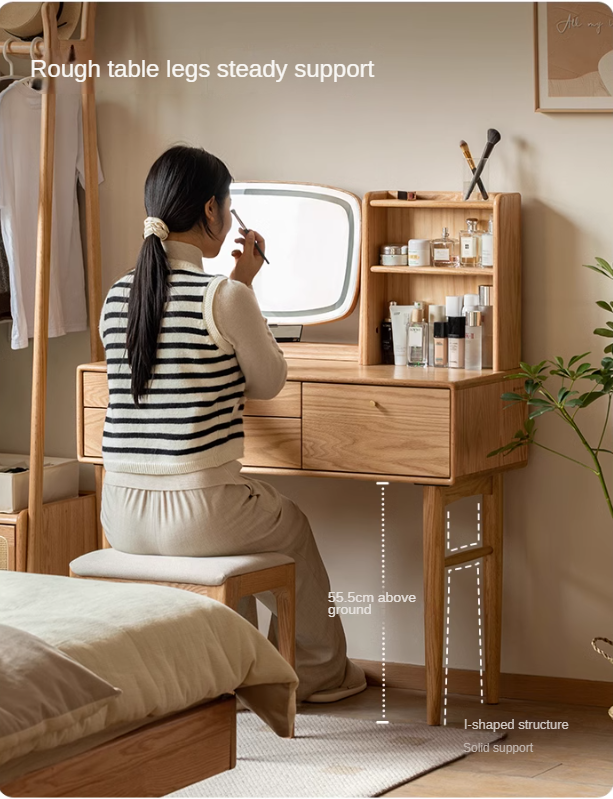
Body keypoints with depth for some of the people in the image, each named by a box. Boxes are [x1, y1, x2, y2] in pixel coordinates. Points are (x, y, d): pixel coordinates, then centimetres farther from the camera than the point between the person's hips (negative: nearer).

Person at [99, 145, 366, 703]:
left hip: (121, 516, 6)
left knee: (256, 509, 36)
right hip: (195, 515, -6)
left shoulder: (117, 298, 5)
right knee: (290, 525, 28)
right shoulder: (227, 297, -13)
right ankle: (319, 672, 45)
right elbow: (268, 384, 3)